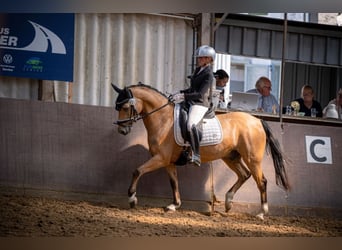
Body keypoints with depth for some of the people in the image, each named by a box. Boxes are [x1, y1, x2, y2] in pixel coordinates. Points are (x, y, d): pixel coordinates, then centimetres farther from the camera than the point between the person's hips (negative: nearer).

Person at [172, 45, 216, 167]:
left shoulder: (208, 74, -13)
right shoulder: (198, 70, 14)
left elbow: (201, 94, -21)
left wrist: (183, 96, -26)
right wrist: (180, 93, 11)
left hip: (201, 104, -11)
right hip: (191, 102, 11)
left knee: (191, 124, -35)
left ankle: (196, 156, -36)